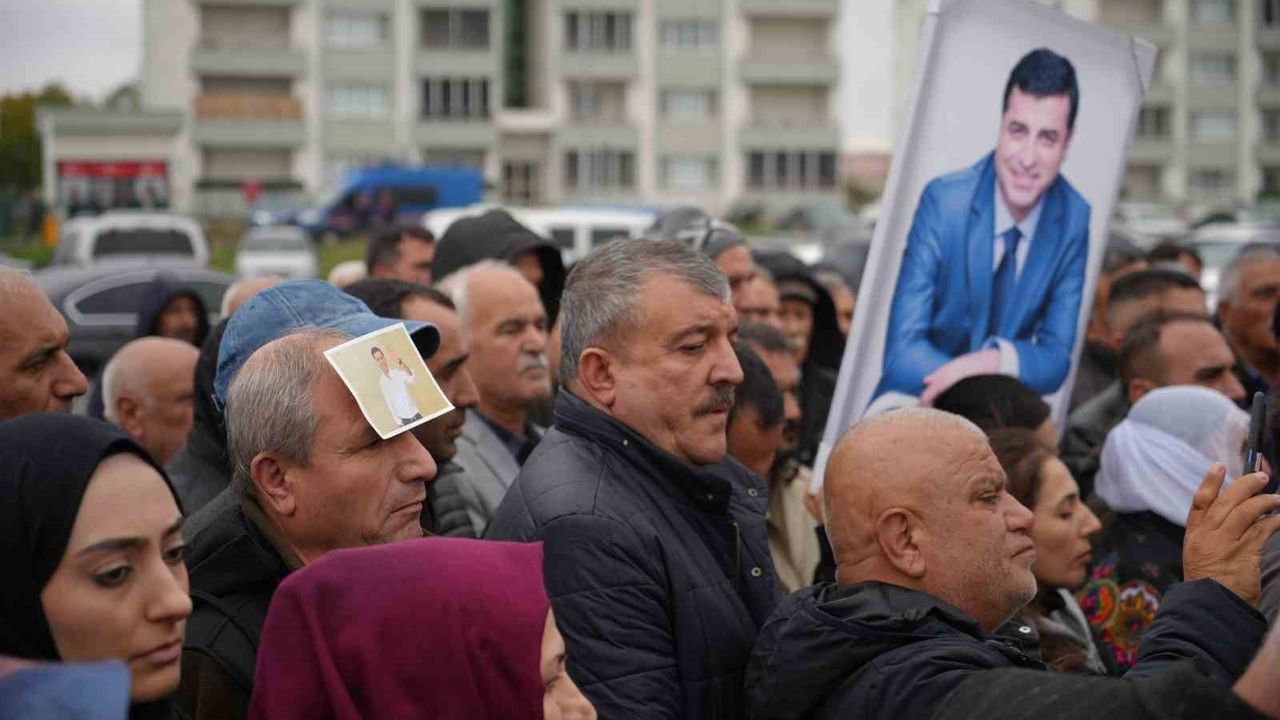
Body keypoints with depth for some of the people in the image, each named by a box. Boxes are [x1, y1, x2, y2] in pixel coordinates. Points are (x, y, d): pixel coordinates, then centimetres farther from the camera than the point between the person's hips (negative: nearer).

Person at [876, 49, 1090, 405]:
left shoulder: (1076, 221, -6)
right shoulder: (943, 201, -13)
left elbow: (1056, 357, -6)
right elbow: (902, 352, -17)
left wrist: (996, 360, -27)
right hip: (916, 411, -1)